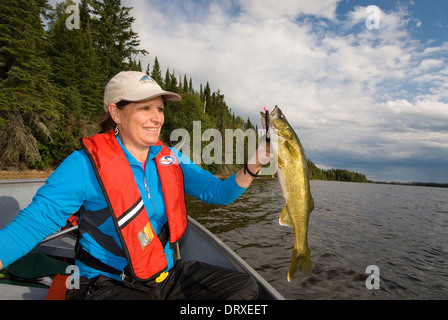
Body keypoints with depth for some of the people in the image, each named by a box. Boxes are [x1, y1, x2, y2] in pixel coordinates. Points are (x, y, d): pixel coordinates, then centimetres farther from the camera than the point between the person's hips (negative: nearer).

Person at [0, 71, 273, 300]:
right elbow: (35, 221, -15)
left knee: (245, 287, 0)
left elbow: (218, 192, 0)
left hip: (167, 273, 6)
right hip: (108, 284, -5)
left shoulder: (170, 159, 1)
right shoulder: (86, 164, -14)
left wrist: (253, 166, -17)